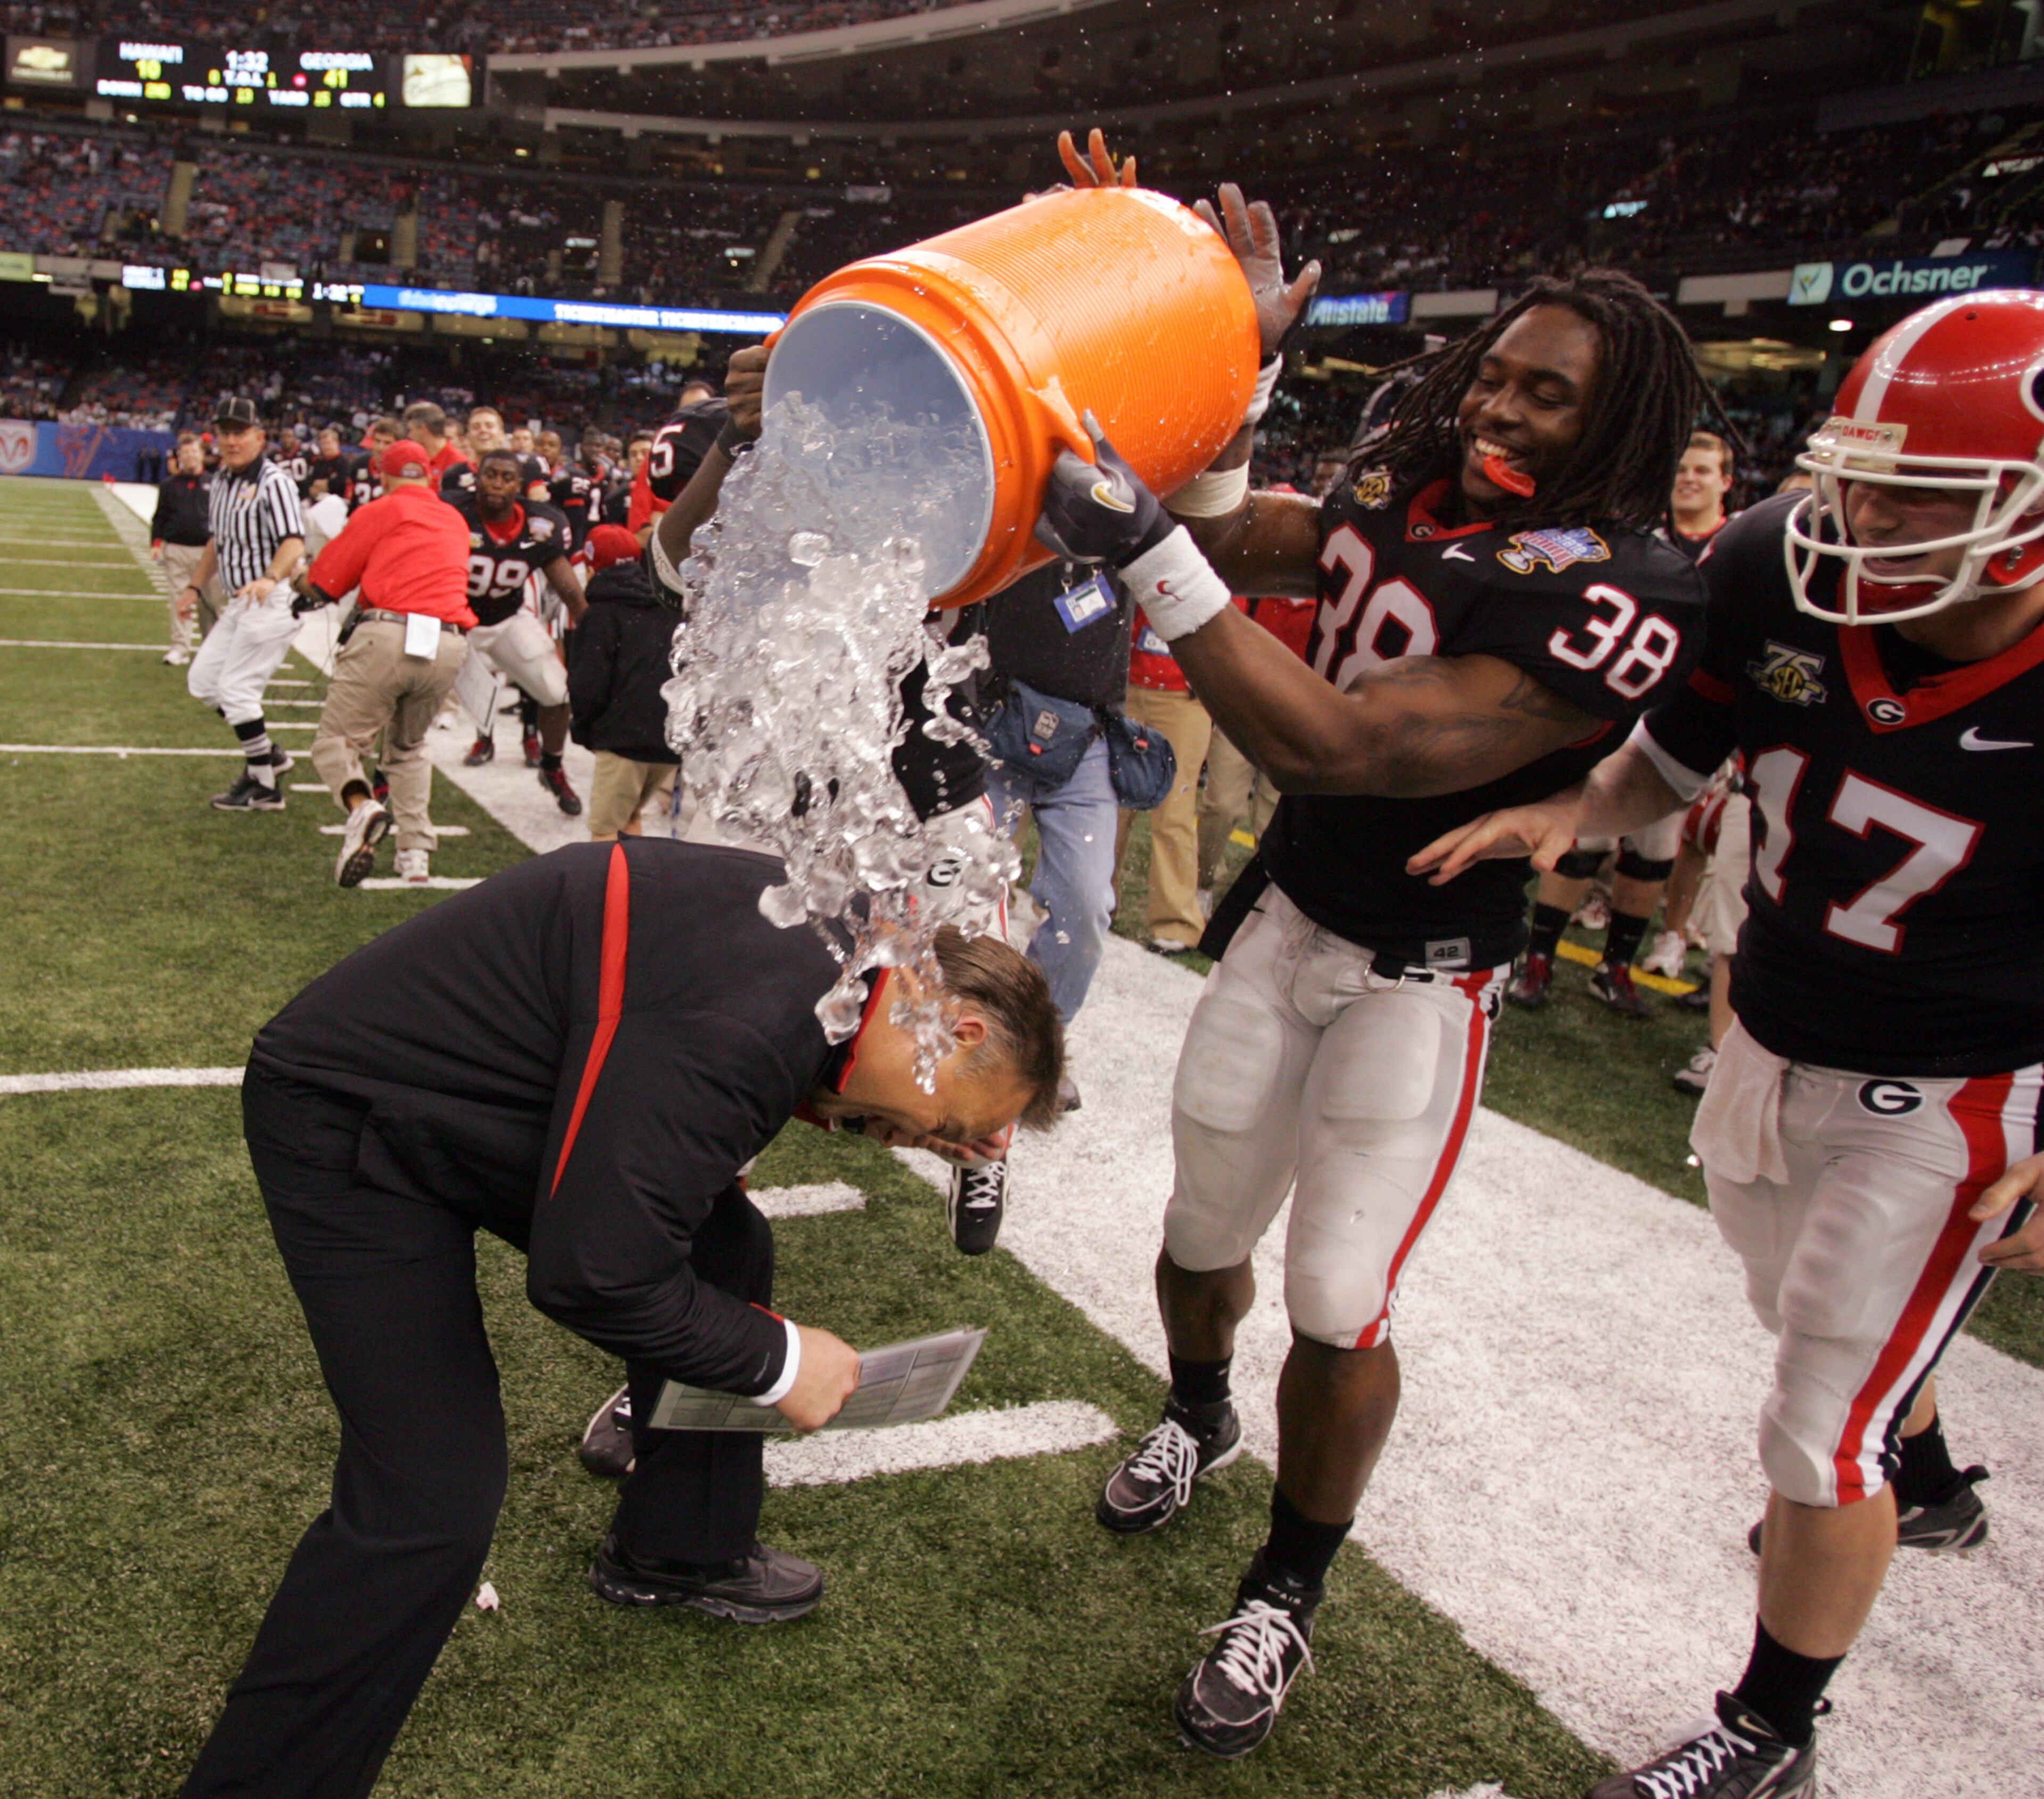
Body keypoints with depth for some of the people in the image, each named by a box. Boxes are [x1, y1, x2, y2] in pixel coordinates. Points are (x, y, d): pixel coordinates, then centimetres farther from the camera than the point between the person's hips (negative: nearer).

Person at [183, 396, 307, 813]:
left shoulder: (274, 482, -15)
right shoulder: (220, 482, 13)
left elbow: (294, 543, -28)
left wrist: (269, 579, -44)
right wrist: (196, 587, 20)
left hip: (272, 600, -9)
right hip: (239, 603, 9)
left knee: (237, 689, -8)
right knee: (203, 679, 13)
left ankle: (264, 788, 3)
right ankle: (267, 754, 24)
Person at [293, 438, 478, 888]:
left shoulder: (381, 512, 8)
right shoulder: (455, 521, 23)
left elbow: (321, 585, 10)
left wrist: (301, 586, 33)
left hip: (388, 635, -5)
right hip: (448, 646, 5)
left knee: (337, 739, 5)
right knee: (409, 747, 23)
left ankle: (361, 806, -26)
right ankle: (416, 854, 11)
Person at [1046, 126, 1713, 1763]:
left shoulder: (1619, 595, -25)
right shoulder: (1411, 492, -1)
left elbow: (1337, 746, -33)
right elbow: (1233, 540, 9)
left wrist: (1148, 552, -35)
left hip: (1422, 974, -6)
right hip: (1287, 914, 6)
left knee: (1338, 1307, -3)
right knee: (1204, 1231, 17)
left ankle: (1287, 1596, 23)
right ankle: (1199, 1414, 51)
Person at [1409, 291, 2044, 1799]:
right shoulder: (1776, 571, -18)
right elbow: (1668, 764, 0)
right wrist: (1573, 810, -21)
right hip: (1771, 1041, 6)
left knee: (1820, 1441, 3)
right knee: (1817, 1319, 31)